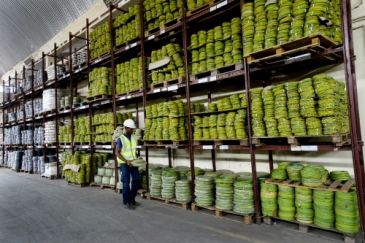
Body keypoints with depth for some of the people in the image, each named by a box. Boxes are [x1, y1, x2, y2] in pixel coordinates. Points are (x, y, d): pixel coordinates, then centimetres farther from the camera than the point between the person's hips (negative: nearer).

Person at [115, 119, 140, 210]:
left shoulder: (134, 137, 6)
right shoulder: (120, 139, -12)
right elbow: (117, 152, -12)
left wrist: (137, 158, 0)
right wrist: (126, 161, -20)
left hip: (133, 163, 6)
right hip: (124, 163, -6)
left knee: (136, 180, 7)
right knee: (126, 183, -1)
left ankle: (132, 199, 25)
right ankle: (126, 202, 12)